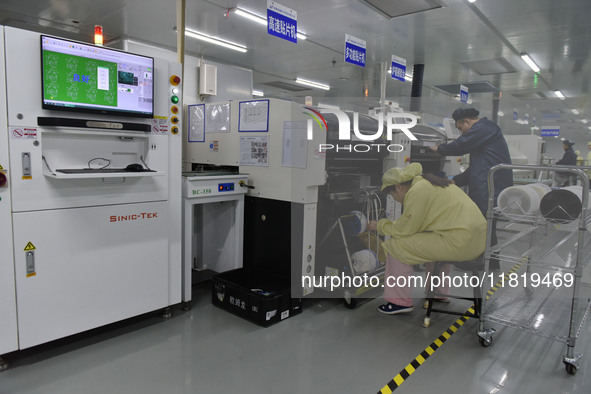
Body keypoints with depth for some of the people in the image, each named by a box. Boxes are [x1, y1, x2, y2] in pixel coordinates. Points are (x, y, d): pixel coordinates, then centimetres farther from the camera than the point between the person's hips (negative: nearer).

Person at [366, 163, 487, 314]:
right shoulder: (427, 183, 18)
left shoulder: (417, 191, -12)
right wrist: (391, 224, 23)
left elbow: (404, 230, -7)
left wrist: (379, 226, 6)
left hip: (459, 243, -10)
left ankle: (401, 301, 5)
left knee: (397, 245, -5)